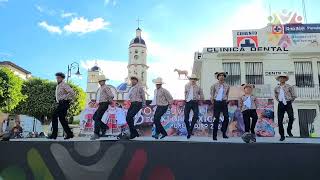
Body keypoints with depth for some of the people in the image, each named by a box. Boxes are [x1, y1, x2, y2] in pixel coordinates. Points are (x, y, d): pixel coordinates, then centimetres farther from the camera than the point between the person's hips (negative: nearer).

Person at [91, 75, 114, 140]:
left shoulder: (106, 87, -11)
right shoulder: (99, 88, 18)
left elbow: (111, 96, -21)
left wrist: (109, 101, -8)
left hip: (104, 104, -10)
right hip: (101, 105, 10)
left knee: (97, 118, -13)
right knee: (94, 117, 9)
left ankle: (96, 134, -11)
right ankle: (104, 127, 18)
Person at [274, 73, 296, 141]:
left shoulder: (289, 87, 0)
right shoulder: (276, 88, 9)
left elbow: (294, 96, 5)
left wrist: (290, 102, 6)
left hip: (288, 104, -2)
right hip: (280, 105, 3)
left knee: (291, 117, -25)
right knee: (280, 120, -1)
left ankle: (289, 130, 0)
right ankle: (282, 135, 10)